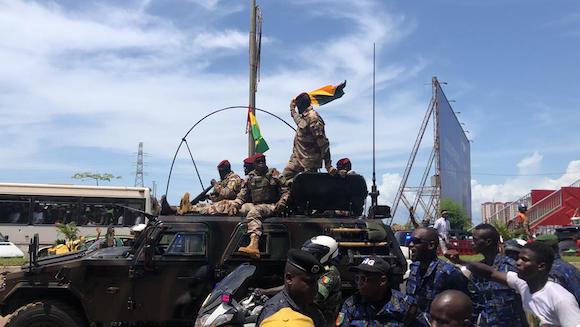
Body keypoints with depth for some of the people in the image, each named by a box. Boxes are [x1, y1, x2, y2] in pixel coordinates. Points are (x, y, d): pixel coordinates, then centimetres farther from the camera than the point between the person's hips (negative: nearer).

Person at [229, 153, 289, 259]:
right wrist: (235, 205, 1)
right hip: (253, 205, 5)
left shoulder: (275, 176, 11)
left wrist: (282, 202, -11)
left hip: (270, 206, -5)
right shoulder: (250, 178, 21)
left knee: (254, 212, -36)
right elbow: (242, 195, 19)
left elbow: (285, 191, 8)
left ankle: (254, 245, -58)